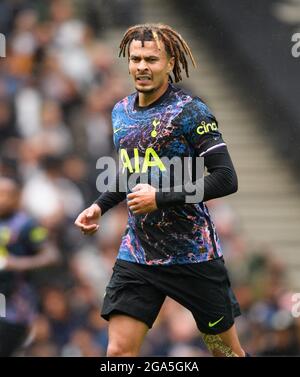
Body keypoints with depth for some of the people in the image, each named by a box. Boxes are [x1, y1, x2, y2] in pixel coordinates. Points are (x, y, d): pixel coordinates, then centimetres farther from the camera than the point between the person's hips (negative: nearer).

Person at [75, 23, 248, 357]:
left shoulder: (190, 111, -11)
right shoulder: (121, 112, 9)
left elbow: (226, 180, -17)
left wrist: (161, 198, -20)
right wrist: (100, 206, 10)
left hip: (193, 253, -5)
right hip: (137, 252, 5)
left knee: (226, 350, 7)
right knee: (119, 352, -8)